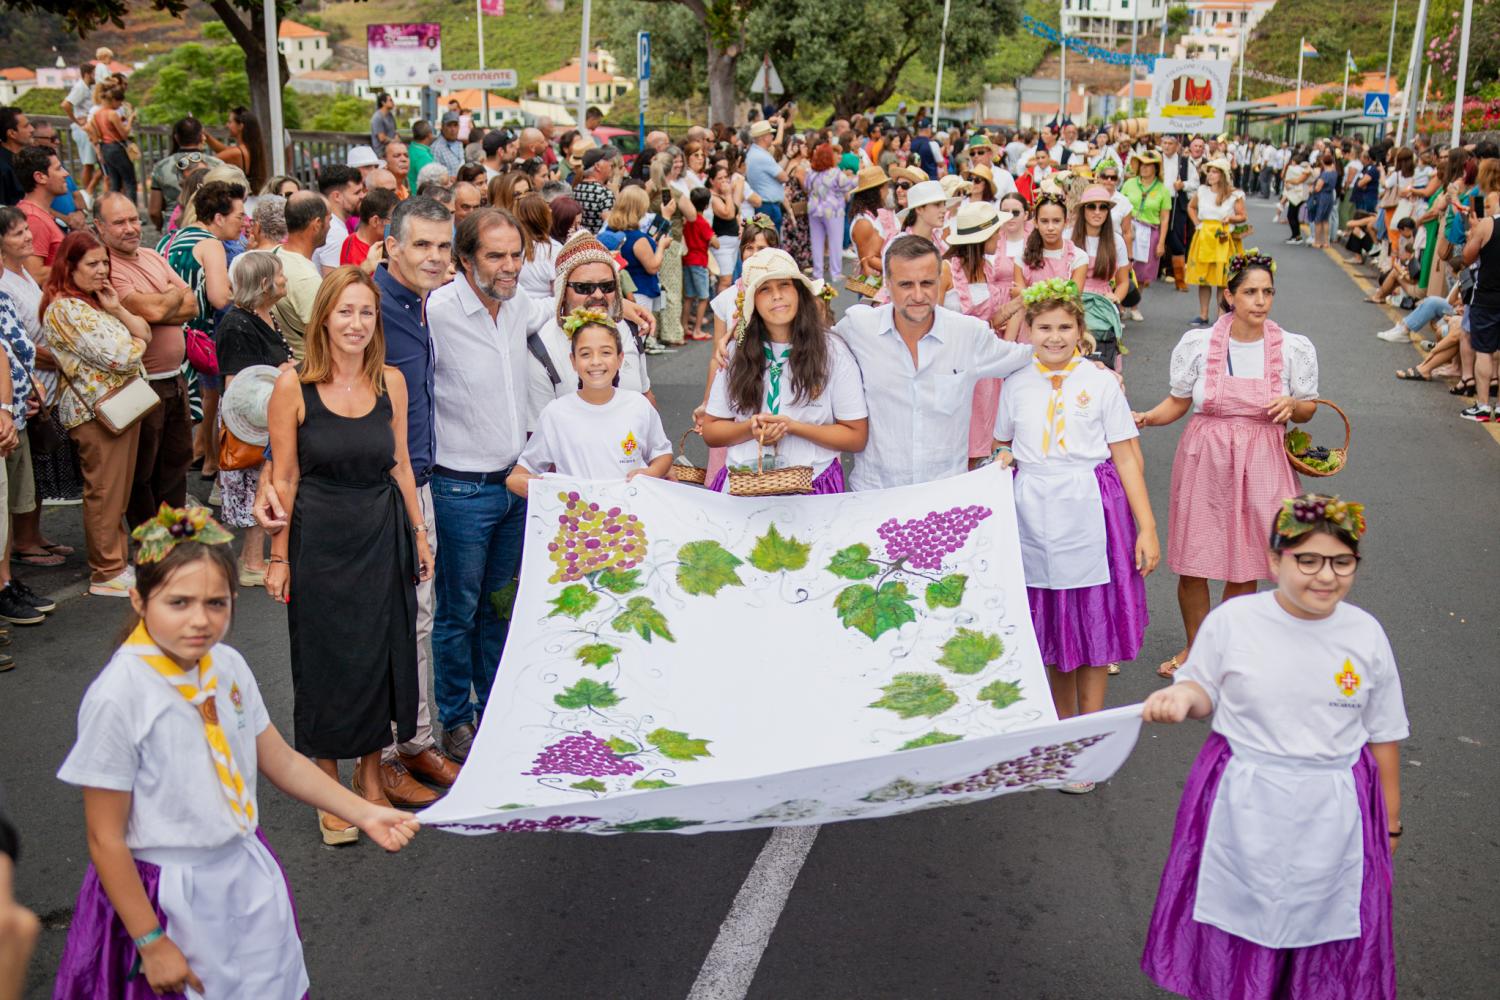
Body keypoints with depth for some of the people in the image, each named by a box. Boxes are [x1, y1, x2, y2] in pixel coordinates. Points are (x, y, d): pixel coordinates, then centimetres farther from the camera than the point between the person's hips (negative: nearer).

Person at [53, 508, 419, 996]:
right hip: (171, 899, -5)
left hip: (248, 878, 6)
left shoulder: (228, 667, -4)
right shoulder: (118, 699, -21)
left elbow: (281, 762, 8)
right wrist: (151, 942, -13)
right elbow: (106, 840, -16)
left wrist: (364, 814, 0)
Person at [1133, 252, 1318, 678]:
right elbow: (1177, 402, 6)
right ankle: (1195, 647, 27)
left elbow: (1308, 408, 10)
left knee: (1244, 566, 5)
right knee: (1192, 563, 4)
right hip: (1204, 459, 0)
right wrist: (1147, 417, -13)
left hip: (1260, 464, 0)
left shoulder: (1294, 349, -1)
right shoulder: (1197, 344, -3)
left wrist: (1292, 406, -13)